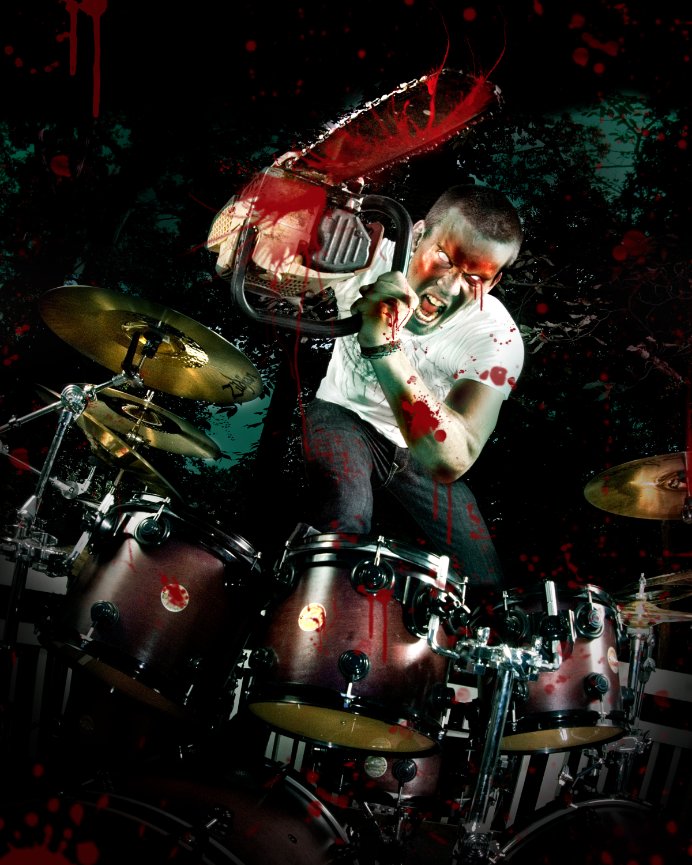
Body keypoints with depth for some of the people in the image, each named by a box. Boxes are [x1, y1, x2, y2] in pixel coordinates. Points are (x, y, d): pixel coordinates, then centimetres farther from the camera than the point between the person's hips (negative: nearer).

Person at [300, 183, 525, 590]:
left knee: (485, 582, -5)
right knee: (344, 515, -34)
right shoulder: (371, 257, -20)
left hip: (421, 454, 2)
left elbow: (451, 463, -40)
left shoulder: (499, 339, -26)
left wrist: (384, 344, -51)